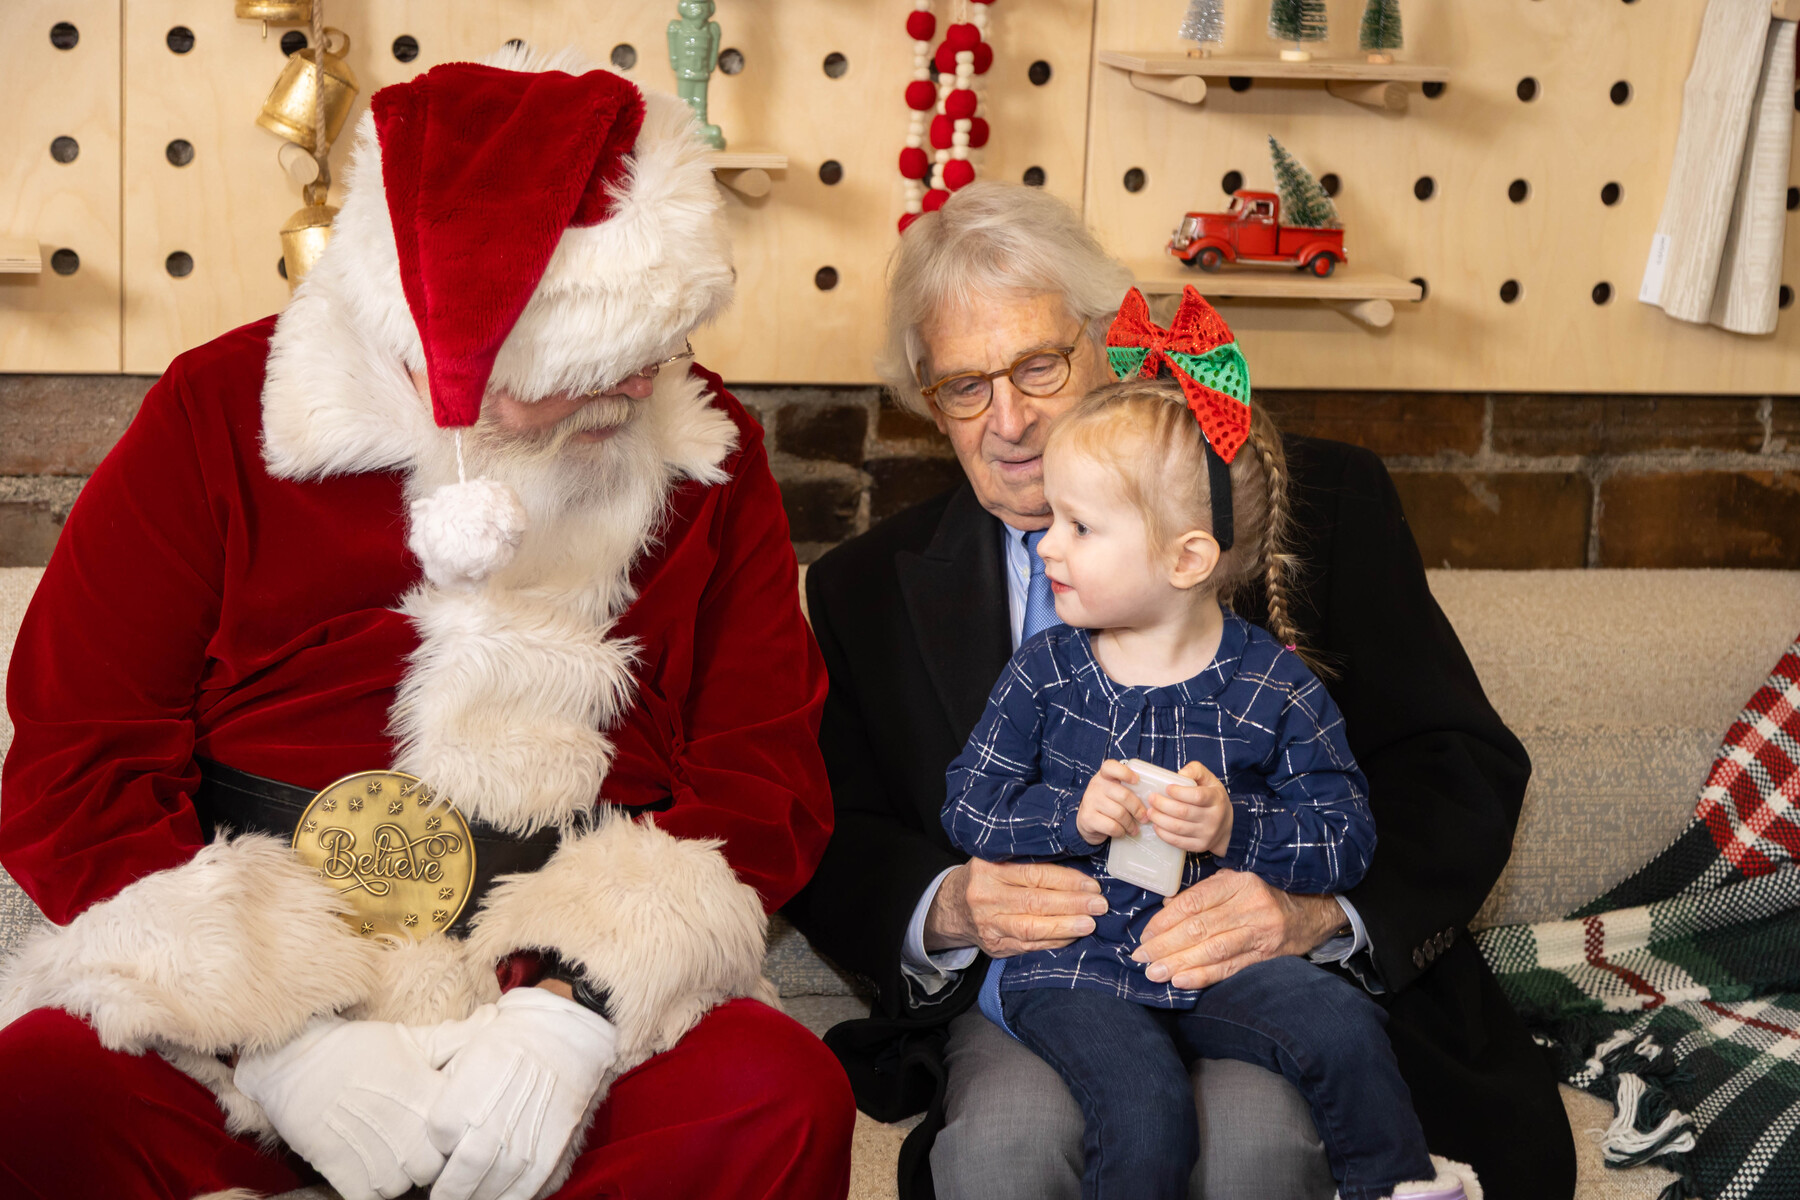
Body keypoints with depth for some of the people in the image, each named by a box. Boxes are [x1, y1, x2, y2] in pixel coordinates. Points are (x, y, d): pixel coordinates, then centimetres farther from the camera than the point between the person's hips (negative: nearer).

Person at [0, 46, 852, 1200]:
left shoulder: (705, 446, 6)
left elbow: (764, 768, 2)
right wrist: (279, 1035, -15)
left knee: (780, 1090, -30)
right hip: (237, 997, -1)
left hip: (576, 1000, 1)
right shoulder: (224, 414, 1)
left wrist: (577, 1009, -15)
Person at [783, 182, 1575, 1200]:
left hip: (1275, 970, -1)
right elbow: (830, 855, 11)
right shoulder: (868, 591, 12)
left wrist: (1318, 907, -19)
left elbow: (1463, 766, 1)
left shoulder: (1316, 499, 5)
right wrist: (946, 907, -14)